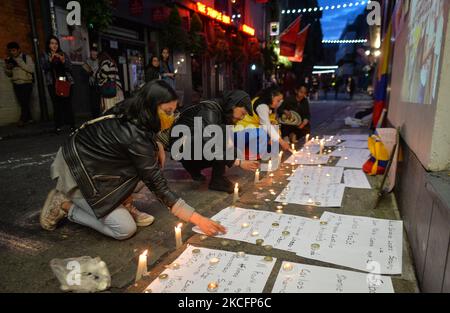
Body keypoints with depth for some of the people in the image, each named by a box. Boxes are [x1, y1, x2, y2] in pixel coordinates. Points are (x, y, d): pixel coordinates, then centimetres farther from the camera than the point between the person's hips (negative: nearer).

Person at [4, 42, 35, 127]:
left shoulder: (26, 57, -4)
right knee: (22, 103, 6)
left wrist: (19, 61, -21)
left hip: (27, 84, -5)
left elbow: (31, 69, -19)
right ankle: (29, 118, 16)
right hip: (16, 84, 5)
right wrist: (7, 68, -5)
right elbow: (9, 74, 17)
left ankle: (22, 120, 0)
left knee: (25, 103, -9)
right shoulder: (9, 59, 9)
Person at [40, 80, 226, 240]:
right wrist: (198, 219, -24)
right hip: (76, 174, -8)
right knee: (125, 229, -8)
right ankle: (65, 205, 3)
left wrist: (155, 146, -4)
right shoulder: (135, 137, -29)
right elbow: (158, 186, -26)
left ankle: (122, 205, 7)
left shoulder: (127, 111, -7)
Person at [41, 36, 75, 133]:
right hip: (53, 83, -1)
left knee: (67, 103, -7)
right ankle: (58, 126, -6)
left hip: (66, 82, 1)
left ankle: (71, 124, -2)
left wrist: (63, 61, -13)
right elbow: (44, 67, -4)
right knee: (57, 105, -8)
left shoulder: (63, 54, 15)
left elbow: (70, 67, 6)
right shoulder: (45, 56, 12)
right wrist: (50, 60, -19)